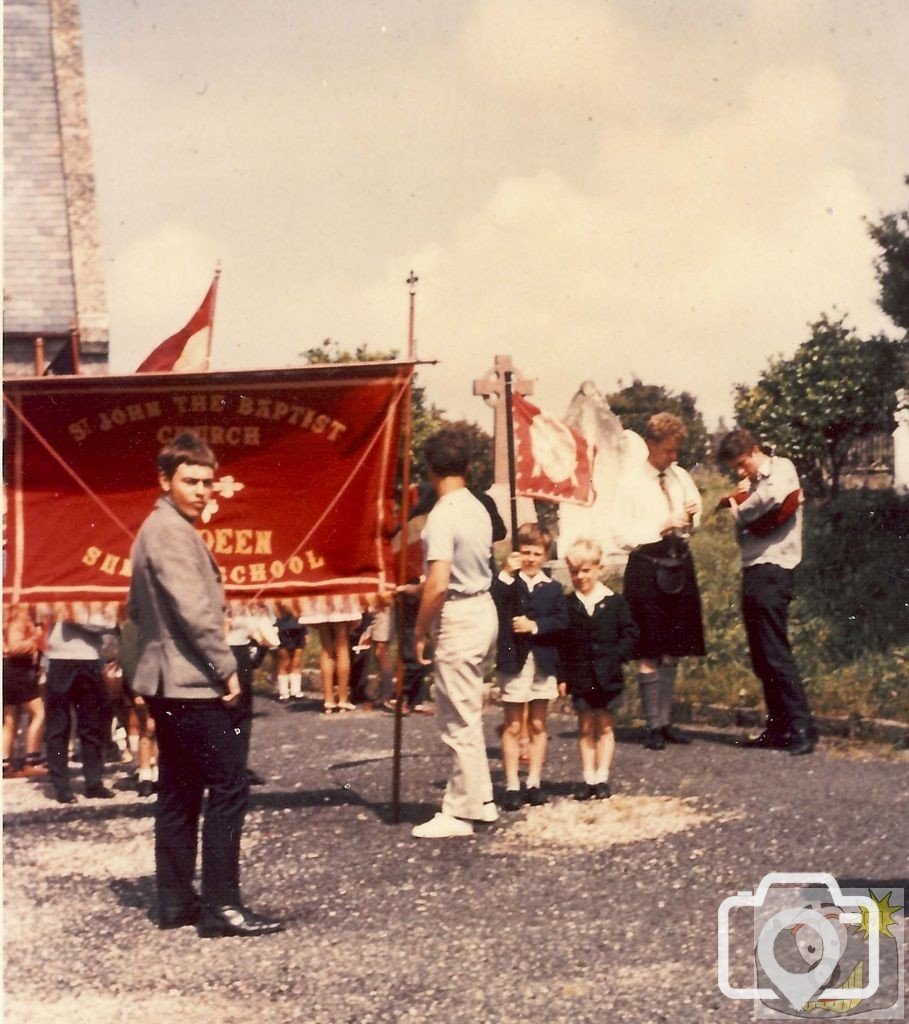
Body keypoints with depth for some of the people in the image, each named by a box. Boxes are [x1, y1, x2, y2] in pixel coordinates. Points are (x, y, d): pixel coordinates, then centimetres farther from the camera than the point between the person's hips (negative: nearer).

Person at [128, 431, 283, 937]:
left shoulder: (156, 529, 17)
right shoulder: (173, 531, -14)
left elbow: (139, 608, 24)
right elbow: (193, 609, -22)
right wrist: (226, 667, -15)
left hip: (167, 682, 11)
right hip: (191, 684, -11)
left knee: (180, 792, 13)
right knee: (229, 784, -9)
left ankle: (176, 900, 17)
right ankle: (222, 905, -9)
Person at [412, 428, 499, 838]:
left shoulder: (443, 516, -19)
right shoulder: (477, 509, 7)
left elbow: (438, 583, -24)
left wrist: (420, 631, -12)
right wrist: (411, 588, 24)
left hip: (458, 618, -9)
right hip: (483, 608, 9)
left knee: (459, 719, -1)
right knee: (467, 712, 19)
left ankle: (460, 813, 6)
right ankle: (480, 799, 27)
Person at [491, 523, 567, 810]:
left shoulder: (553, 588, 7)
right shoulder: (507, 584, 0)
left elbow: (561, 621, -3)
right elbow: (493, 606, -20)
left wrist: (535, 625, -16)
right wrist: (506, 574, -25)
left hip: (543, 663, 3)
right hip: (514, 661, -3)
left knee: (538, 725, 9)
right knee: (513, 726, 2)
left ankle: (534, 783, 16)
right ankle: (512, 785, 4)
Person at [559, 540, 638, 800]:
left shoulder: (615, 602, -1)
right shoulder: (567, 605, 0)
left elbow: (630, 634, 0)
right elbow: (560, 643, -1)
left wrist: (616, 657, -13)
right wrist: (562, 676, -6)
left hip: (607, 678, -1)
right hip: (579, 677, 1)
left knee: (604, 727, 7)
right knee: (585, 728, 8)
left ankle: (602, 777, 12)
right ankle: (588, 777, 13)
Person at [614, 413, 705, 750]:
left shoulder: (681, 477, 8)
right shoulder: (632, 484, -7)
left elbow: (696, 507, 24)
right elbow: (623, 536, -9)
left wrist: (692, 517, 2)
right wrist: (660, 527, -18)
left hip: (679, 564, 6)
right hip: (647, 567, -6)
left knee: (673, 650, 12)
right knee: (649, 653, -2)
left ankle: (666, 720, 22)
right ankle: (653, 725, 7)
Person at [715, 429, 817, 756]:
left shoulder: (781, 469, -5)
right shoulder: (754, 482, 20)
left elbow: (774, 495, -29)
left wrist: (739, 510, -12)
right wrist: (736, 504, -7)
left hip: (771, 569, -9)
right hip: (755, 570, 9)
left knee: (775, 653, -12)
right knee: (762, 658, 11)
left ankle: (802, 728, -11)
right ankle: (778, 728, 16)